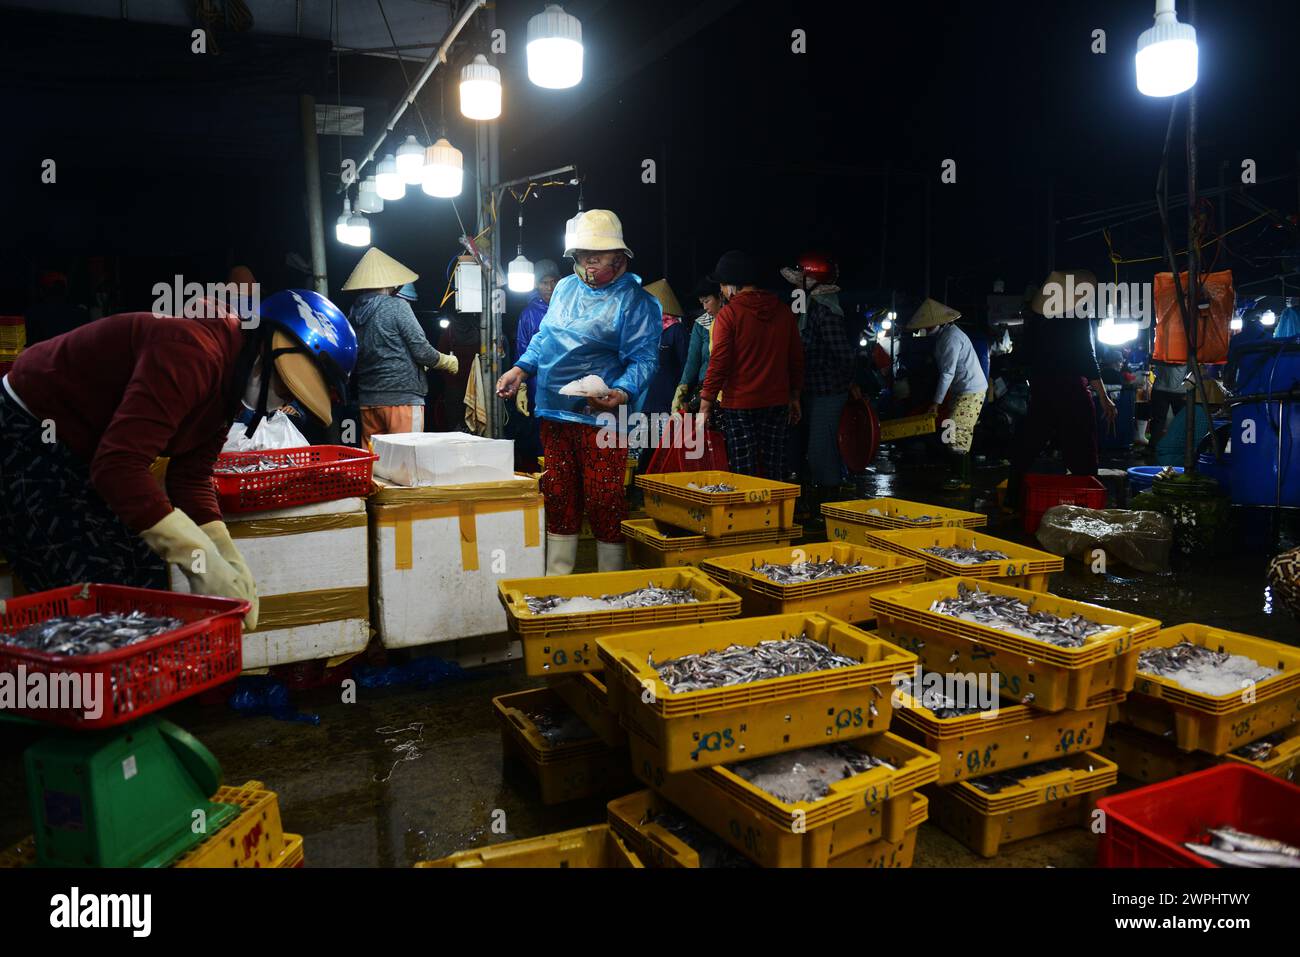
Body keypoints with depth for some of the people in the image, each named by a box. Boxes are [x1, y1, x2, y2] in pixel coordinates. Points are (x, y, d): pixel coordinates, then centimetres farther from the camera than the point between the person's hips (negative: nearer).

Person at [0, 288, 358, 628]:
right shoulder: (193, 352, -31)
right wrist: (204, 563, -34)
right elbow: (118, 466, -37)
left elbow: (191, 478, 0)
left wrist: (229, 562, -12)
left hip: (82, 452, 10)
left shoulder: (229, 377, 1)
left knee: (148, 587, 6)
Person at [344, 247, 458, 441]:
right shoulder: (396, 306, -8)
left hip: (367, 400, 7)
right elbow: (421, 351, -10)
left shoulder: (354, 313, 9)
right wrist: (449, 362, 6)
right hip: (401, 397, -6)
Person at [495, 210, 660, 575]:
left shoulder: (636, 301, -4)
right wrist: (521, 369, 11)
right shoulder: (565, 288, 16)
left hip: (601, 416, -6)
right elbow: (544, 338, 25)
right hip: (555, 413, 6)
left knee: (603, 502, -3)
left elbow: (642, 358, -11)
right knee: (558, 497, 12)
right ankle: (556, 579, 25)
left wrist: (622, 394, -28)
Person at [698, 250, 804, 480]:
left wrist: (705, 406, -8)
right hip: (778, 403, 5)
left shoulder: (729, 313, -8)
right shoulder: (783, 310, 7)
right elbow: (796, 358, 12)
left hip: (740, 405, -5)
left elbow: (719, 363, -12)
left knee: (745, 476, 0)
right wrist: (794, 398, 21)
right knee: (772, 476, 10)